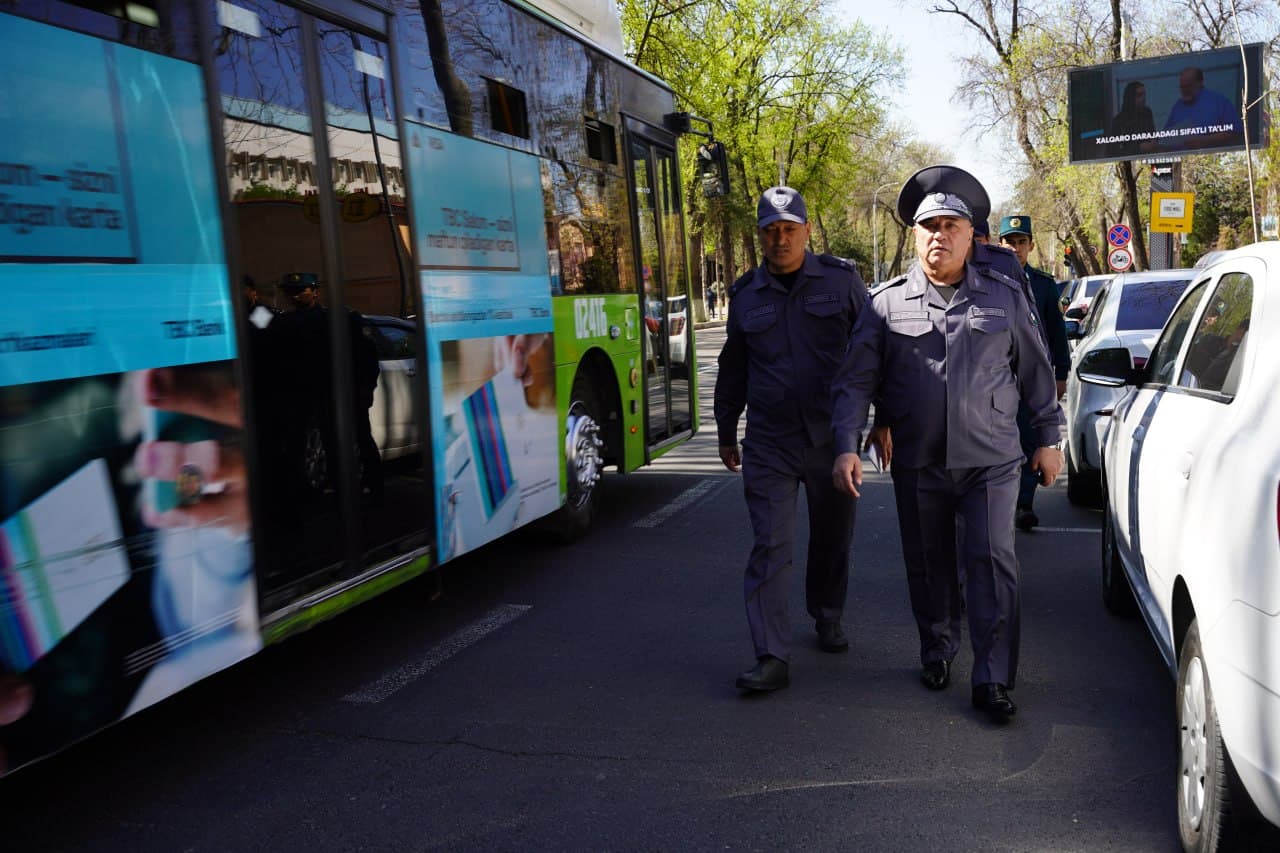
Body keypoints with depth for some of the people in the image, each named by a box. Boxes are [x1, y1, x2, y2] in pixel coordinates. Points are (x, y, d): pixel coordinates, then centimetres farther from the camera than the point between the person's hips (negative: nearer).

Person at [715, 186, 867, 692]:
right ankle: (772, 658, -4)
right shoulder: (745, 293, 7)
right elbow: (732, 369, 18)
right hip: (769, 445, 0)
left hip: (832, 439, 0)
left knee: (832, 540, 13)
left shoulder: (841, 280, 2)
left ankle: (828, 620, 36)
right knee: (770, 547, -6)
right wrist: (726, 432, 21)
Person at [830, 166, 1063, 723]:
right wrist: (847, 446, -11)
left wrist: (1049, 438, 12)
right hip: (918, 467, 1)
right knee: (928, 568, 11)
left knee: (992, 563, -6)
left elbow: (1035, 371, 13)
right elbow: (855, 381, 0)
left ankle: (993, 679, 2)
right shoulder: (887, 303, 3)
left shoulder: (1004, 297, 6)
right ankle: (937, 651, 33)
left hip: (990, 462, -1)